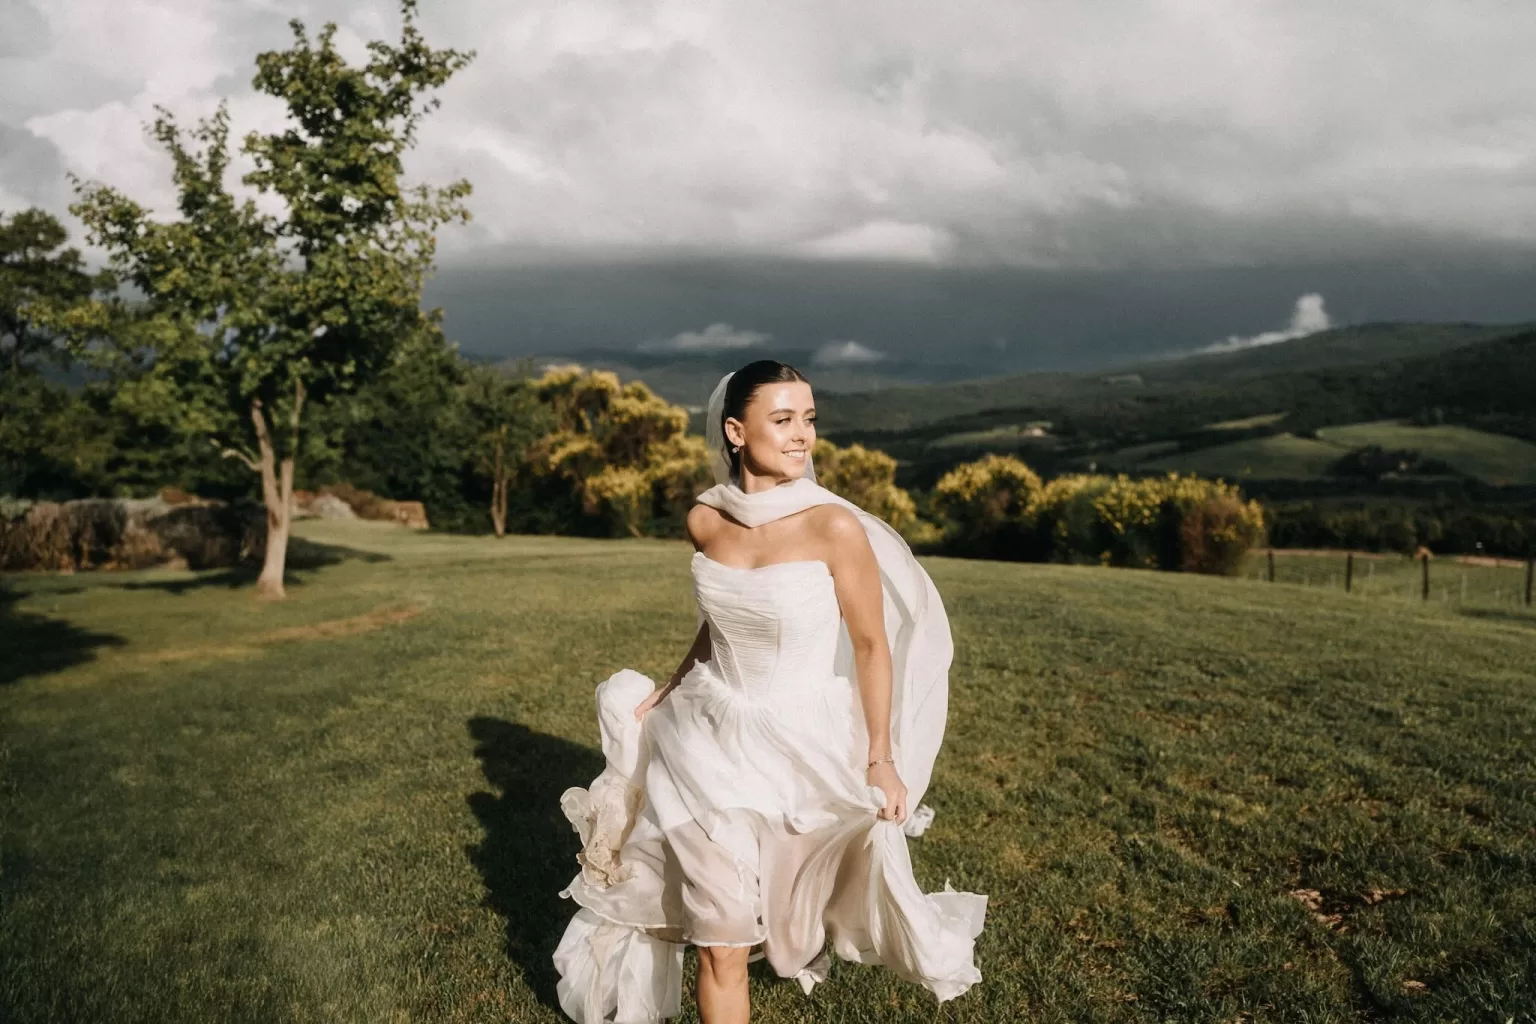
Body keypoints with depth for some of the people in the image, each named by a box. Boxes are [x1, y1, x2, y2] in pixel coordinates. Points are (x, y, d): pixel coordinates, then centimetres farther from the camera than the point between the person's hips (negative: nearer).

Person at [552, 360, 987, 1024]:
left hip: (804, 743, -2)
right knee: (721, 933, 0)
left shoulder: (835, 527, -19)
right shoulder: (704, 520, -5)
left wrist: (881, 760, -9)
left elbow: (871, 645, -11)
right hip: (714, 736, 3)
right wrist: (673, 686, 16)